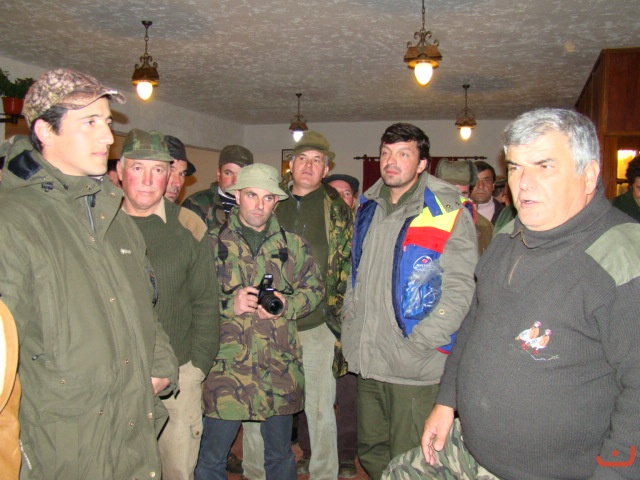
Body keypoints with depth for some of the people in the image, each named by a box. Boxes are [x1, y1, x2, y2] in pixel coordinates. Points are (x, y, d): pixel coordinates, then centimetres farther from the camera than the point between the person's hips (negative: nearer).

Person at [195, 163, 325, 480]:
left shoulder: (292, 244, 7)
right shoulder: (213, 241, 1)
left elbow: (314, 288, 11)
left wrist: (285, 305, -8)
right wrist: (230, 303, -16)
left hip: (279, 368, 2)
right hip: (226, 368, -2)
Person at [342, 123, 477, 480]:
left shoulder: (448, 212, -9)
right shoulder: (369, 208, 12)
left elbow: (459, 291, -13)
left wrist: (415, 345, -17)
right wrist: (350, 324, 13)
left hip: (414, 370, -6)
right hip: (368, 363, 6)